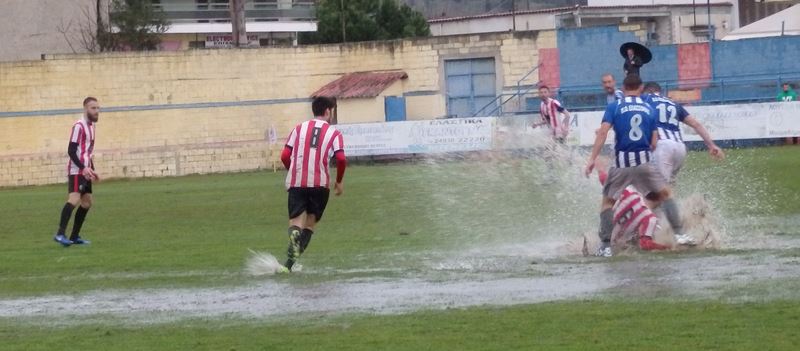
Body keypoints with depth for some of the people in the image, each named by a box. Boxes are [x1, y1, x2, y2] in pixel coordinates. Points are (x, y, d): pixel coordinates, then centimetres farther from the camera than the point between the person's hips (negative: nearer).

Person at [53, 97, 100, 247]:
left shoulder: (91, 126, 17)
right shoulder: (79, 126, -11)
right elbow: (71, 151, -17)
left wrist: (91, 170, 19)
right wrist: (83, 168, -24)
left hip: (85, 171, 10)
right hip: (76, 171, -10)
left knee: (87, 202, 11)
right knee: (74, 199, -22)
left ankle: (74, 236, 16)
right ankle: (60, 234, -31)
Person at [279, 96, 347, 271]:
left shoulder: (299, 129, 13)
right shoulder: (334, 133, 7)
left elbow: (285, 156, 6)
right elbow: (341, 159, -7)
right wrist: (339, 182, 8)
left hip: (296, 183, 1)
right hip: (320, 183, -1)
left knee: (296, 221, -1)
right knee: (311, 222, 11)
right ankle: (291, 262, -5)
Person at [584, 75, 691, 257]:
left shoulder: (614, 107, 4)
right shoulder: (649, 109, 11)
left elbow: (603, 132, -9)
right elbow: (654, 143, 8)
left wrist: (592, 159, -10)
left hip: (621, 163, -1)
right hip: (644, 161, 1)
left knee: (608, 201, 12)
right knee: (665, 194, 17)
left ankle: (605, 246, 6)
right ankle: (679, 234, 9)